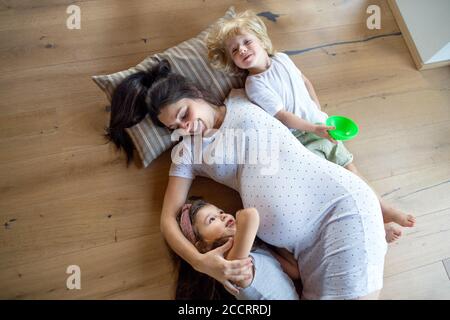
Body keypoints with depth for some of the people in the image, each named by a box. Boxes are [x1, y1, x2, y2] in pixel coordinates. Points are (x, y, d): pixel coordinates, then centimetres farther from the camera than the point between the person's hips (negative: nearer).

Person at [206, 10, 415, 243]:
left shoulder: (282, 59, 6)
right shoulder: (255, 85, -14)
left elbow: (304, 81, 21)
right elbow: (283, 116, -17)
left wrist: (319, 112, 16)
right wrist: (314, 129, -21)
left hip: (320, 125, 6)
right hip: (298, 138, -6)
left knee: (348, 166, 6)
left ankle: (382, 207, 19)